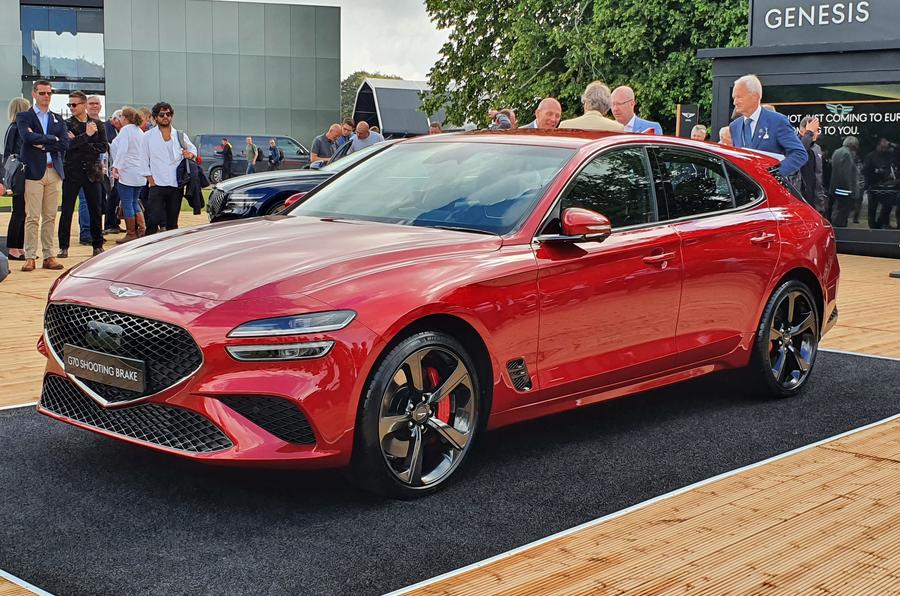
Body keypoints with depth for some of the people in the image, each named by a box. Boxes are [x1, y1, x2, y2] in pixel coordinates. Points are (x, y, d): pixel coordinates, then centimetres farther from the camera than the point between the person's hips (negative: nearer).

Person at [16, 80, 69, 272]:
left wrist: (42, 144, -8)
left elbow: (64, 144, 2)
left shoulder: (58, 119, 16)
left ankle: (49, 256, 8)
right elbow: (27, 136, -15)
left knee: (50, 217, 5)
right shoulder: (24, 117, 5)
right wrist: (52, 139, -8)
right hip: (34, 171, -4)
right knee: (32, 217, -5)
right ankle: (30, 257, -3)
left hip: (54, 171, 4)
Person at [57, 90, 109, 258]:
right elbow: (68, 144, -14)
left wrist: (80, 144, -9)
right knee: (67, 210, 0)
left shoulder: (97, 124, 7)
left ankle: (98, 245, 14)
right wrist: (86, 135, -20)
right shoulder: (66, 124, 2)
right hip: (72, 172, -2)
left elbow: (104, 147, -2)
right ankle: (64, 246, 5)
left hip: (92, 171, 2)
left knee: (95, 210, 5)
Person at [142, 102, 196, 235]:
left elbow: (193, 149, 24)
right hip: (157, 185, -3)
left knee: (172, 223, 8)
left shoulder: (180, 136, 10)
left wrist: (190, 154, -1)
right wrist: (151, 180, -6)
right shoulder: (148, 136, 4)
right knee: (153, 221, -13)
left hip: (176, 185, 3)